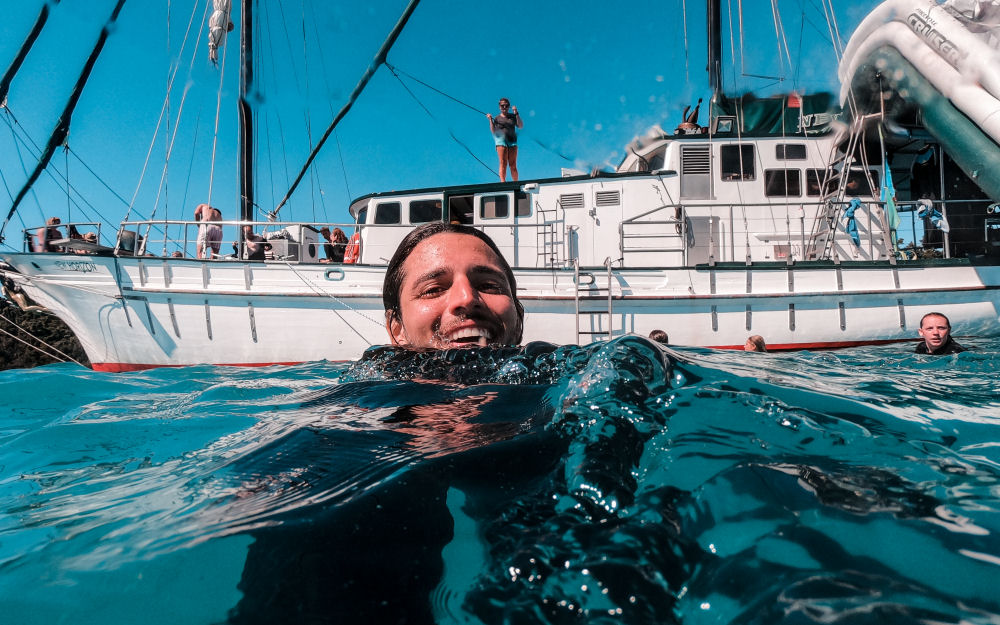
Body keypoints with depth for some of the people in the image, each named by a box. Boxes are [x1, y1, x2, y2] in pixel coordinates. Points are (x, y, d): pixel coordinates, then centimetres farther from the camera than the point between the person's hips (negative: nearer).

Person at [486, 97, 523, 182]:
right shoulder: (497, 118, 10)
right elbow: (493, 131, 0)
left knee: (513, 165, -1)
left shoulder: (513, 116, 13)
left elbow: (521, 126, 0)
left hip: (512, 141, 2)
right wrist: (490, 120, -11)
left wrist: (516, 114, -6)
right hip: (501, 141, -1)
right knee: (503, 164, -14)